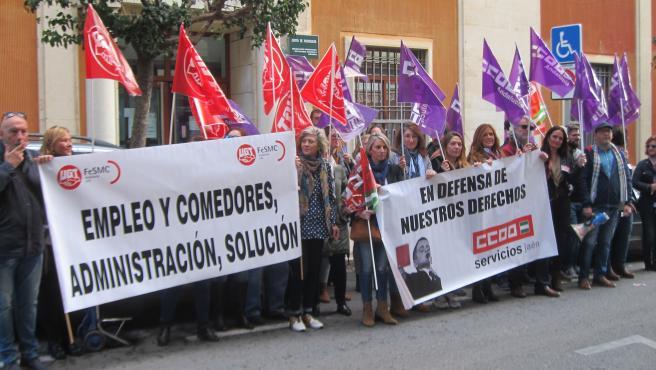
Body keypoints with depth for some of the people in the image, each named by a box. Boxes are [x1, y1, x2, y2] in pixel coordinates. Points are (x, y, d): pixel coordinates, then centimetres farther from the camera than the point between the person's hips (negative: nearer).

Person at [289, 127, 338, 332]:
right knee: (298, 269, -2)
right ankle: (295, 314, 9)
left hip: (318, 225, 4)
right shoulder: (294, 163, -3)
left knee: (314, 270, 8)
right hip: (299, 224, -4)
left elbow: (330, 195, 13)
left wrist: (334, 222, 11)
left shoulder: (325, 165, 9)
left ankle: (308, 312, 19)